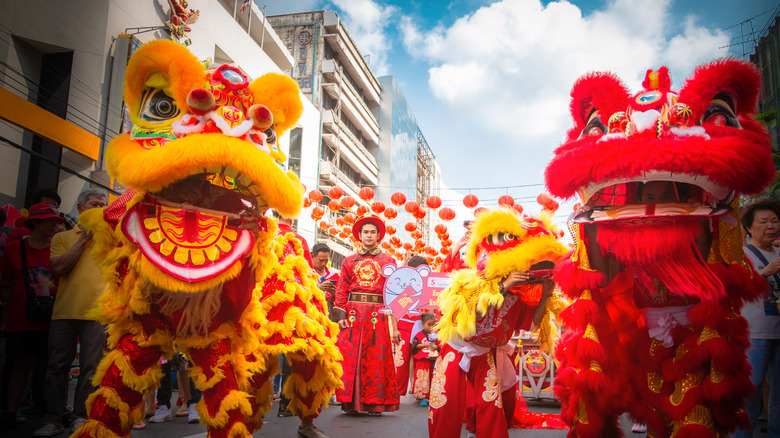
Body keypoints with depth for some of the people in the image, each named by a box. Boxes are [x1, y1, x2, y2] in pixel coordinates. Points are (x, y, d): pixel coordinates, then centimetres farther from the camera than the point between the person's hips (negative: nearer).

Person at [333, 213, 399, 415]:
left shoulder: (388, 261, 10)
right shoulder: (349, 261, 13)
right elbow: (341, 291, 7)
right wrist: (340, 314, -4)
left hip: (377, 314, -1)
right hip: (353, 314, 1)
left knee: (376, 358, 1)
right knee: (350, 357, 0)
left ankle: (374, 402, 8)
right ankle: (349, 401, 9)